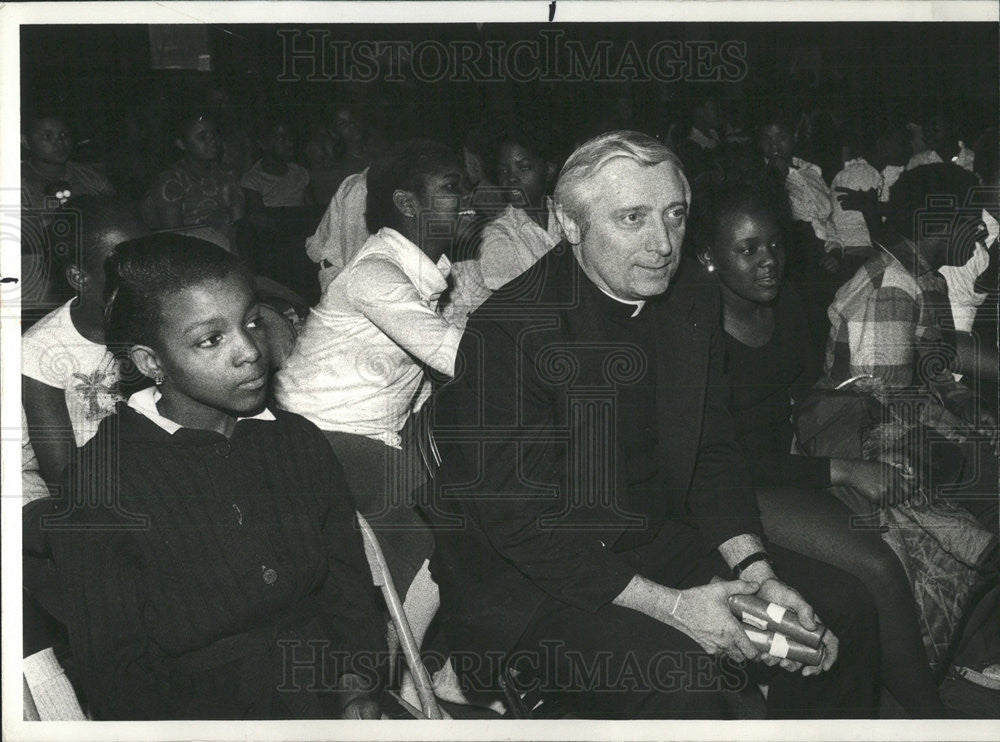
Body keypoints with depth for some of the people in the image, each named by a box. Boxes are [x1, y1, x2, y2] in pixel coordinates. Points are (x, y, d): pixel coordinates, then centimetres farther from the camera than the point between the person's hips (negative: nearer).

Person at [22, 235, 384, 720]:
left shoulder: (298, 440, 4)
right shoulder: (99, 483, -11)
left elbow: (348, 587, 7)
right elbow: (116, 686, -10)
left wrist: (356, 684, -11)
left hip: (332, 707, 3)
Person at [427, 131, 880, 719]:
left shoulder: (696, 307, 3)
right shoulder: (510, 328, -22)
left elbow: (713, 454, 8)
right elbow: (518, 520, -22)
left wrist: (757, 574, -10)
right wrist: (668, 605, -24)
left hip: (654, 546, 8)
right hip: (521, 578, -7)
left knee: (844, 610, 2)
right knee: (680, 682, -31)